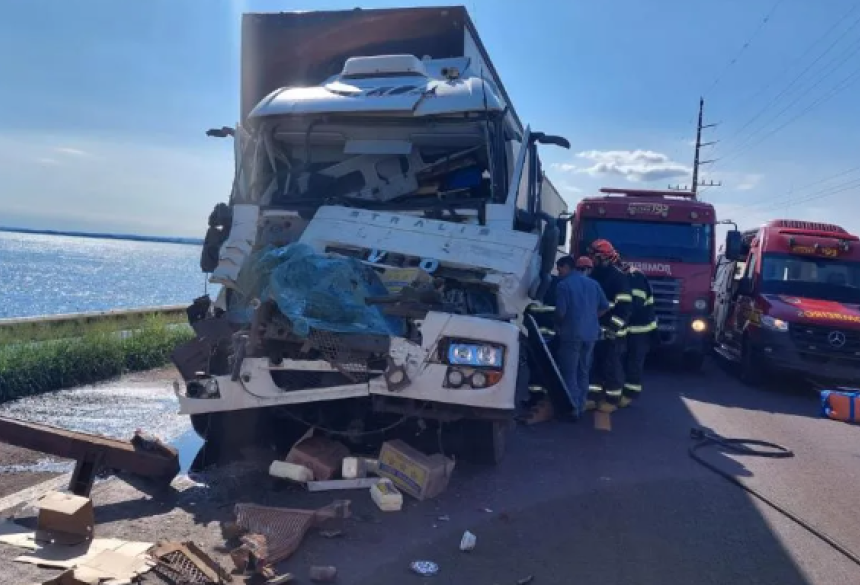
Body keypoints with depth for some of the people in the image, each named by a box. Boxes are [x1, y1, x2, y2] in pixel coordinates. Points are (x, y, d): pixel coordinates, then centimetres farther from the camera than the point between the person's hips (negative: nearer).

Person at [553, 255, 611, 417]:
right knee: (583, 371, 15)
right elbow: (605, 306, 10)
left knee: (569, 372, 0)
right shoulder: (593, 283, 9)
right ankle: (581, 406, 22)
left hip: (571, 334, -6)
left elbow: (560, 311, -13)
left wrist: (557, 324, 6)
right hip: (591, 334, 6)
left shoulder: (563, 285, -9)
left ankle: (572, 408, -2)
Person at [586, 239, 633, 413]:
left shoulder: (619, 277, -12)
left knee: (611, 366, 0)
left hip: (611, 332, -8)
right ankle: (593, 397, 17)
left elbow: (625, 306, -19)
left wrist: (613, 327, -24)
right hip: (595, 330, 8)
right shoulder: (595, 275, 13)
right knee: (593, 363, 9)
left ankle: (612, 400, 10)